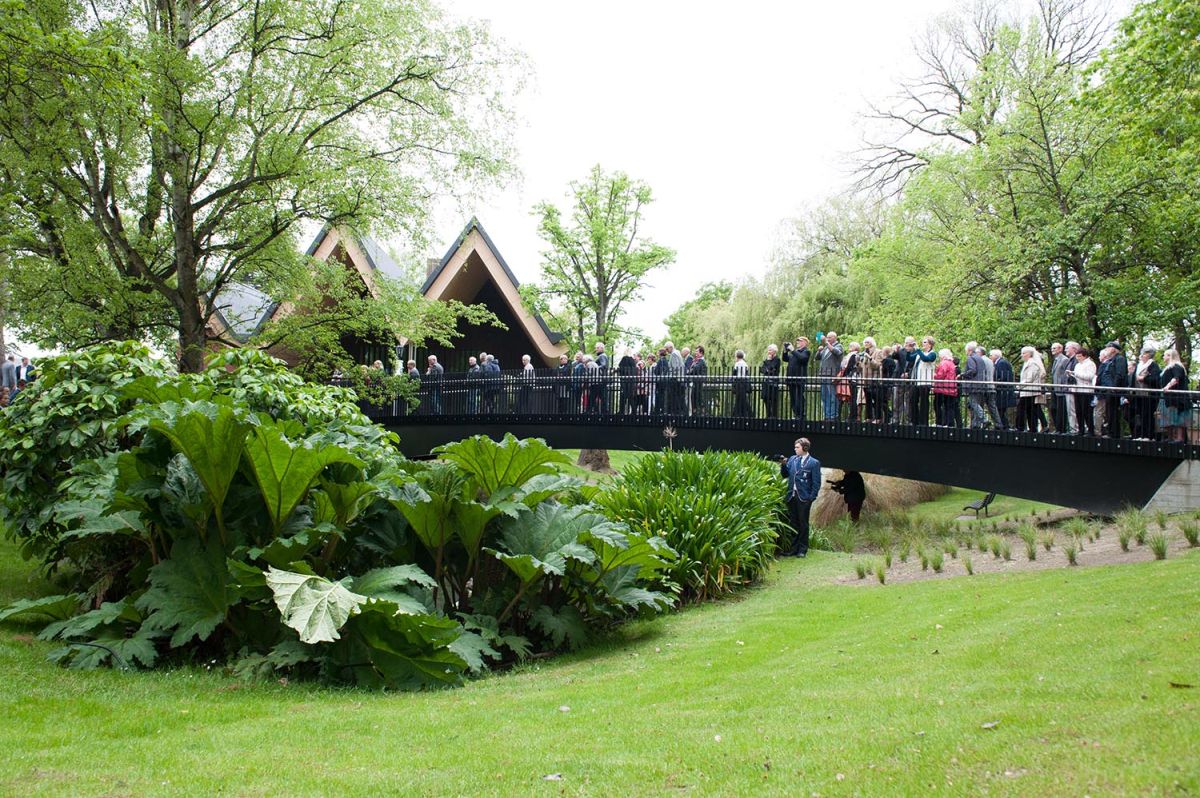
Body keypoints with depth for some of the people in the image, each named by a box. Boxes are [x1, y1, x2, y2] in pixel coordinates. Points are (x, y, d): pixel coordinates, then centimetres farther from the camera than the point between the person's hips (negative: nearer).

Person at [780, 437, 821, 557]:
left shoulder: (814, 463, -4)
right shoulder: (792, 459, 10)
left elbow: (816, 483, -6)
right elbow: (785, 475, 12)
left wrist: (811, 498, -12)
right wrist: (783, 465, -4)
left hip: (804, 498, -5)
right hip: (791, 497, 5)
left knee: (803, 524, 3)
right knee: (793, 523, 10)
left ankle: (803, 550, 10)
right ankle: (793, 549, 16)